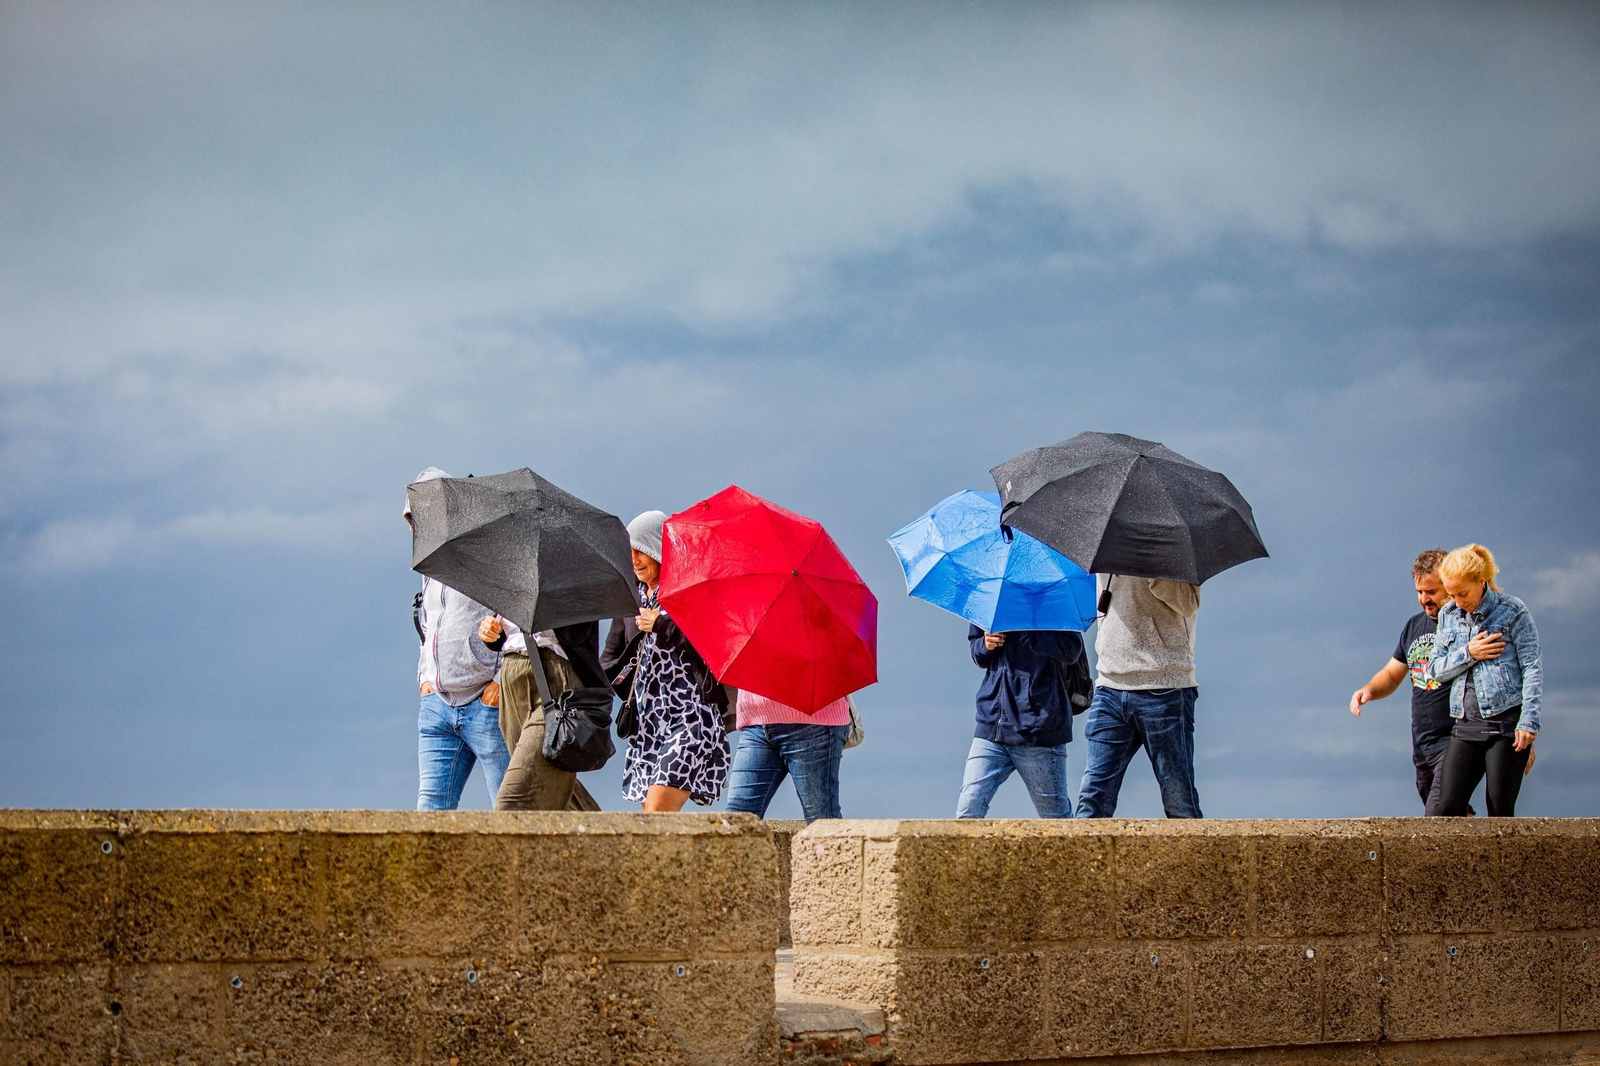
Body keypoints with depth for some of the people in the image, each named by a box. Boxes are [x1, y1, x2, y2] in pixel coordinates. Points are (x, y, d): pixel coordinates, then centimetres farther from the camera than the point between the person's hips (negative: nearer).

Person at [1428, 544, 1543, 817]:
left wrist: (1528, 722, -12)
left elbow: (1532, 669, -5)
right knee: (1448, 808, -5)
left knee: (1500, 811, -3)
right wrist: (1468, 654, -6)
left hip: (1507, 724, -5)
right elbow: (1437, 668, 14)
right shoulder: (1448, 615, 12)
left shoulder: (1512, 612, -3)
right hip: (1466, 726, 5)